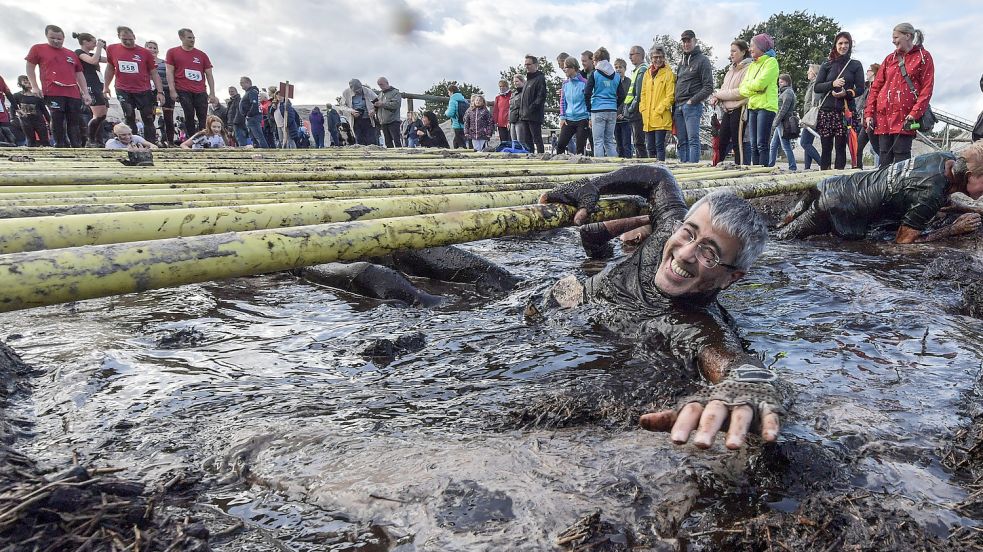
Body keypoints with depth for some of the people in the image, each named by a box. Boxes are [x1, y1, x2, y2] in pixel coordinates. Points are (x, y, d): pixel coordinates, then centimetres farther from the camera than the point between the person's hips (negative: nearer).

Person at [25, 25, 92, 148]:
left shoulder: (71, 54, 21)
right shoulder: (38, 49, 11)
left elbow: (79, 74, 21)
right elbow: (30, 68, 10)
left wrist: (86, 93, 12)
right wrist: (34, 87, -2)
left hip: (74, 94, 3)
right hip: (53, 92, -3)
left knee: (75, 123, 2)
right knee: (57, 120, -5)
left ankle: (77, 149, 5)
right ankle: (61, 147, -1)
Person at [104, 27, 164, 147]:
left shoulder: (145, 53, -1)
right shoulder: (112, 49, 5)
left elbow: (154, 74, 1)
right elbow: (110, 68, 18)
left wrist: (160, 92, -7)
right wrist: (106, 86, 19)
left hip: (144, 91, -1)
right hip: (123, 91, 1)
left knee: (148, 120, 3)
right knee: (129, 118, -2)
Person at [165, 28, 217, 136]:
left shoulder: (202, 55, 14)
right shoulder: (172, 52, 10)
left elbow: (209, 75, 13)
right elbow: (169, 72, 5)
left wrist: (212, 93, 4)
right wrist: (172, 91, -5)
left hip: (201, 92, 2)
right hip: (183, 91, -2)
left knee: (203, 118, -3)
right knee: (189, 117, -8)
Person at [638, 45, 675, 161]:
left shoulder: (668, 73, -2)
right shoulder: (647, 73, 16)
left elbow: (670, 96, -7)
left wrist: (659, 110, -14)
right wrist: (643, 109, 5)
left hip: (661, 118, -6)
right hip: (648, 118, 6)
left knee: (659, 145, -7)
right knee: (650, 147, 9)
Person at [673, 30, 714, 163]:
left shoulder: (702, 60, 0)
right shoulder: (681, 62, 22)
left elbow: (708, 87, -6)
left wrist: (692, 101, -14)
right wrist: (674, 108, 12)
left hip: (692, 106, -7)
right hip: (678, 106, 7)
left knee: (693, 140, -12)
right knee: (681, 141, 6)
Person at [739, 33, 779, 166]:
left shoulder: (771, 62, -2)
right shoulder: (752, 65, 21)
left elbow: (760, 83, -15)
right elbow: (742, 88, 11)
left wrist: (747, 85, 3)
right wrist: (753, 89, -8)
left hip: (766, 106, -7)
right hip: (752, 106, 7)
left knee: (761, 144, -12)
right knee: (754, 145, 5)